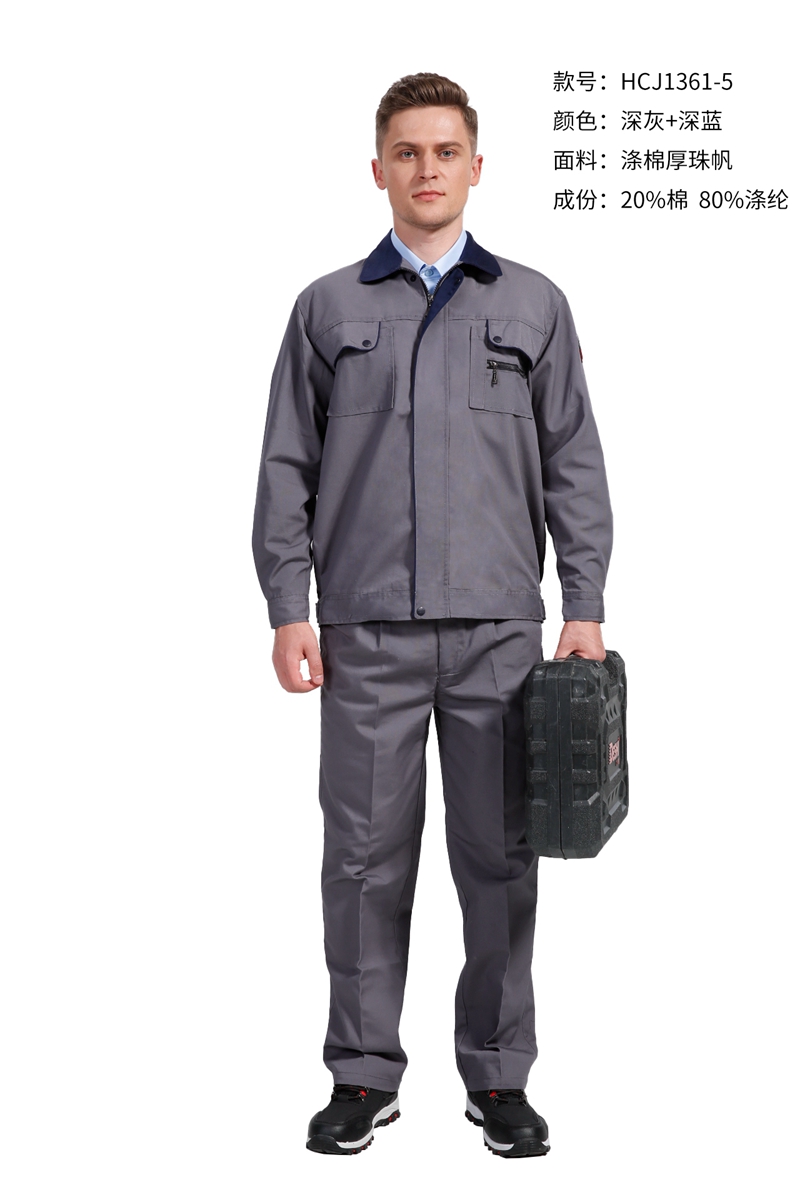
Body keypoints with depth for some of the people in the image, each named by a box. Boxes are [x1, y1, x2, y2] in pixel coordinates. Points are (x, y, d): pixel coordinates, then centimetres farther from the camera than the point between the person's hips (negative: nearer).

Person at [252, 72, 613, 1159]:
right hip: (367, 631, 0)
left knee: (498, 858, 5)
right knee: (367, 856, 4)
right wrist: (288, 607, -1)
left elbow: (573, 463, 7)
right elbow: (287, 467, 7)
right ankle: (364, 1076, 16)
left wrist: (586, 606, -1)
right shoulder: (329, 308, 9)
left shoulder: (532, 305, 10)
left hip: (499, 627, 0)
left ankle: (500, 1076, 17)